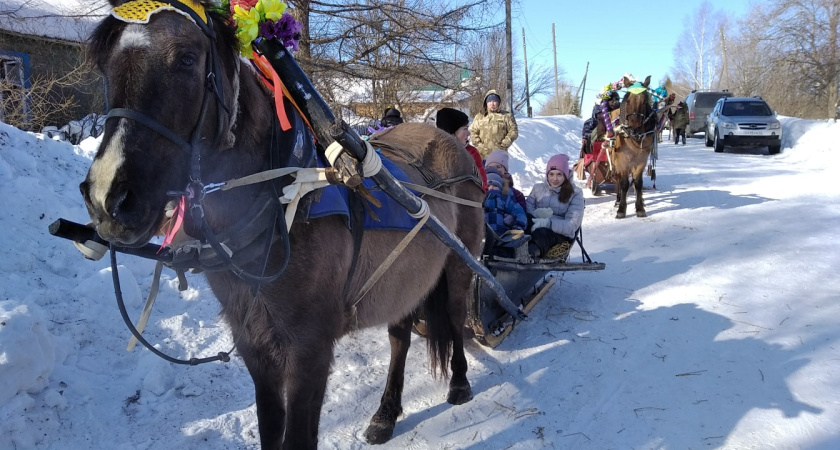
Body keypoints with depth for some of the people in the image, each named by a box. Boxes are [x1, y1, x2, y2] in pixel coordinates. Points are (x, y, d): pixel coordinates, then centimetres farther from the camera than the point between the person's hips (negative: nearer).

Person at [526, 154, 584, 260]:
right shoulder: (538, 188, 21)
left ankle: (531, 252, -69)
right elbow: (526, 209, 6)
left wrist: (548, 223, -21)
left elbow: (572, 225, -4)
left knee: (542, 231, -39)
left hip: (560, 234, -3)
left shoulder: (575, 194, 10)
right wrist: (535, 214, -17)